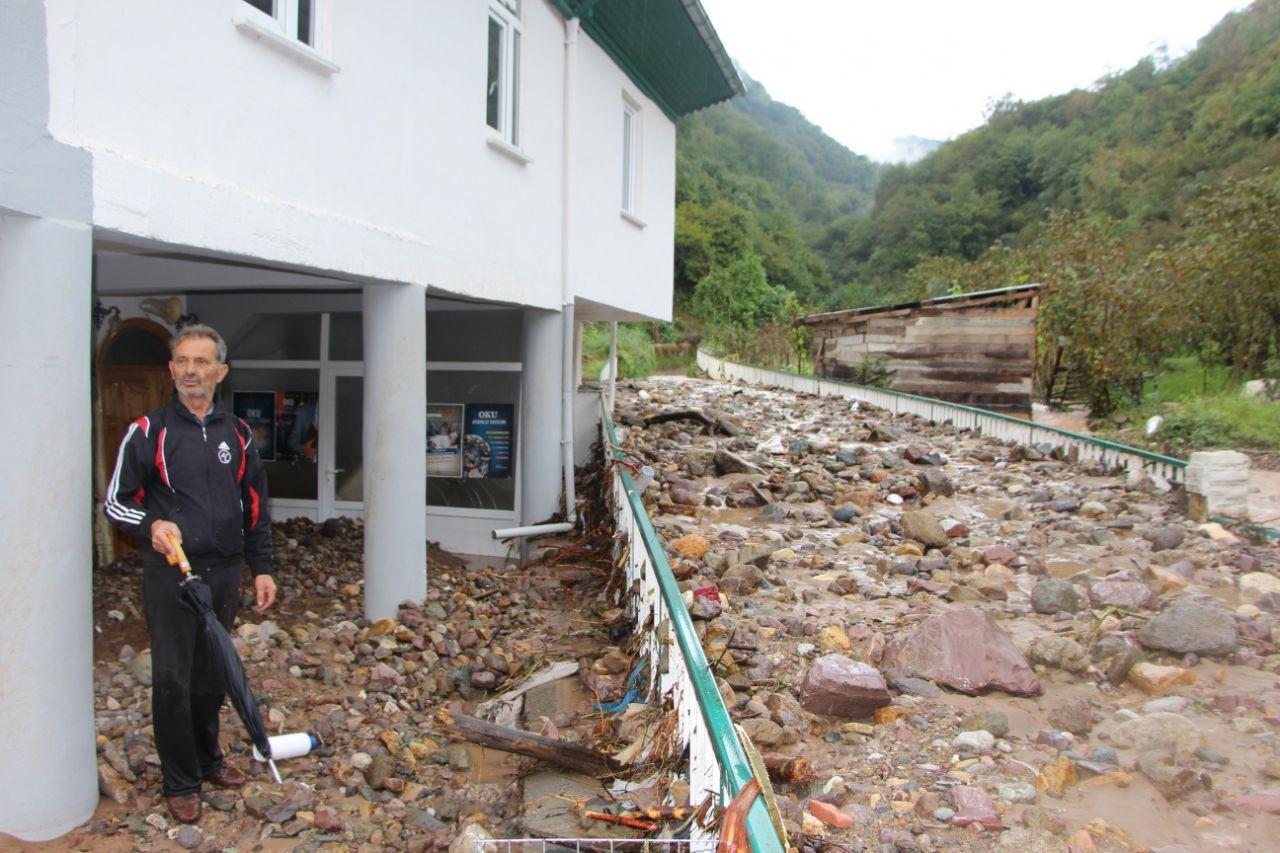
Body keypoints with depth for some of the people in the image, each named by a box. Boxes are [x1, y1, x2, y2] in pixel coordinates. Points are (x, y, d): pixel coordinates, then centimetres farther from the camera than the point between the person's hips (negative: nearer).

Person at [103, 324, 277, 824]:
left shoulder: (238, 434, 9)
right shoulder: (148, 432, -2)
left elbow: (255, 507, 14)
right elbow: (115, 502, 0)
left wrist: (261, 568, 11)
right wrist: (151, 525, -21)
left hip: (225, 572, 4)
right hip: (170, 572, -3)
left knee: (213, 676, 14)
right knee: (172, 679, 0)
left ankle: (208, 760, 32)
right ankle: (179, 783, 15)